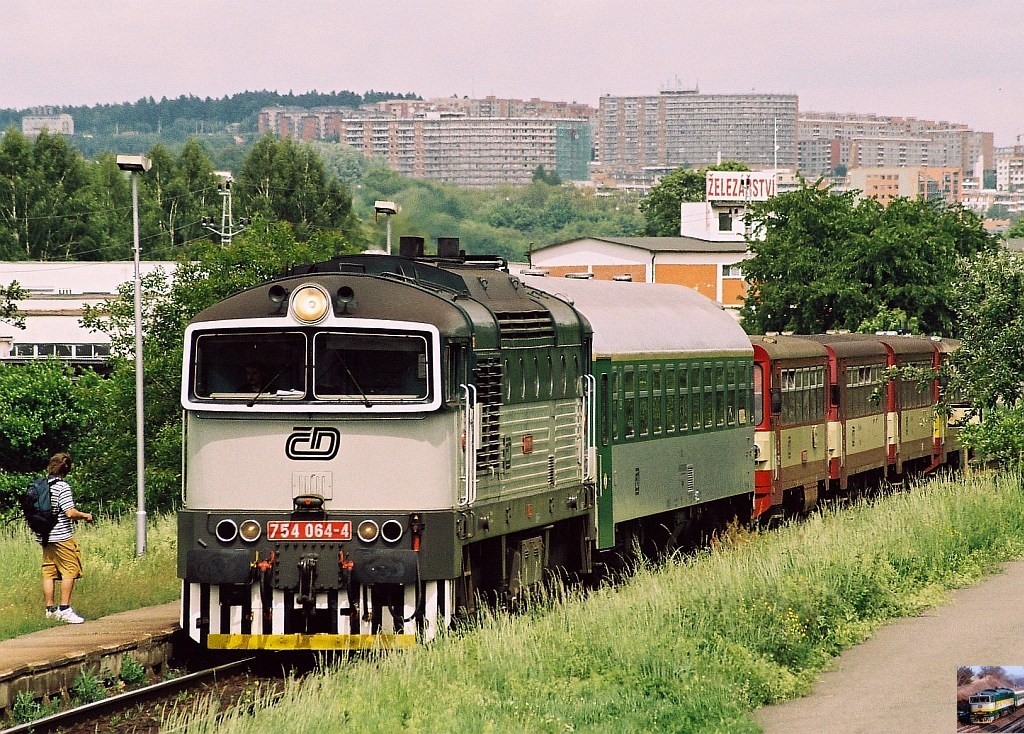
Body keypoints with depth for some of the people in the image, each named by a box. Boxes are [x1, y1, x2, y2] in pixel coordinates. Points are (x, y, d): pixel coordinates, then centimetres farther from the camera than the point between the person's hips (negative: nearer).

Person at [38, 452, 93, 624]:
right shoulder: (62, 487, -14)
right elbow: (70, 513, -19)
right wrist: (85, 516, -3)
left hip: (44, 537, 7)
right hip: (62, 537, -7)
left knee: (49, 572, 10)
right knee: (69, 571, -2)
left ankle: (50, 608, 13)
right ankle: (65, 609, -5)